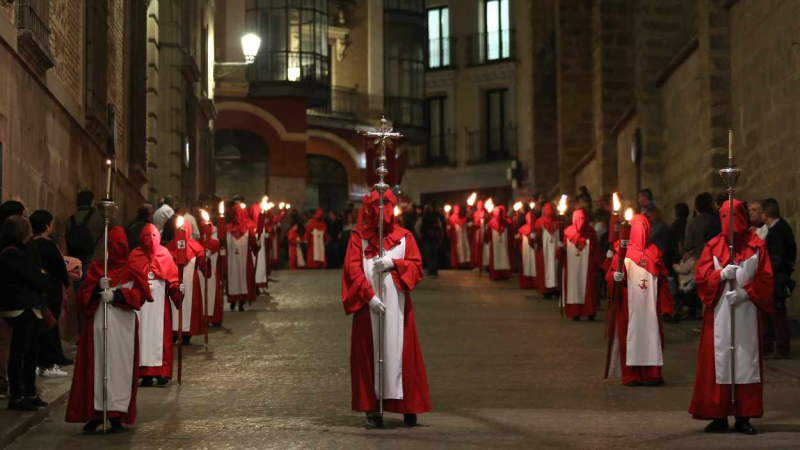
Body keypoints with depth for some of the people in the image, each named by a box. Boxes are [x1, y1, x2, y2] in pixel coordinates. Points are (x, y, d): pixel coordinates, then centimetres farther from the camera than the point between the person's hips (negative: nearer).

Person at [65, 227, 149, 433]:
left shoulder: (132, 268, 8)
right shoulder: (96, 267, 12)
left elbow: (140, 293, -4)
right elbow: (83, 294, 6)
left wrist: (116, 295, -16)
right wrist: (98, 288, -14)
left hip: (123, 325, -1)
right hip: (99, 323, 1)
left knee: (120, 367, -2)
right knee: (97, 366, -3)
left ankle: (117, 414, 1)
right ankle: (96, 413, 1)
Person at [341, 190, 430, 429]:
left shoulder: (404, 237, 10)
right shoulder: (358, 237, 5)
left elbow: (417, 266, 5)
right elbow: (352, 269, -4)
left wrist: (393, 263, -13)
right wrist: (369, 297, -15)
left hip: (397, 306, 1)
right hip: (368, 305, -1)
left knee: (400, 353, 1)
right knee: (369, 354, -2)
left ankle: (408, 407, 8)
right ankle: (372, 409, 0)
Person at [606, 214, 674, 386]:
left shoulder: (654, 251, 10)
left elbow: (662, 279, 11)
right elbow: (611, 275, -4)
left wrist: (664, 304, 7)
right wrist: (615, 277, -28)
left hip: (649, 303, 3)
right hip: (629, 303, -3)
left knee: (651, 335, 1)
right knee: (630, 336, -2)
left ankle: (651, 374, 6)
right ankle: (631, 375, 2)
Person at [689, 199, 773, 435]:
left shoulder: (756, 246, 4)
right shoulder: (713, 246, 6)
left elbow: (765, 279, 1)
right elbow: (701, 276, 2)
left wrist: (745, 292, -13)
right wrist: (722, 274, -15)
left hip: (747, 313, -1)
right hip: (720, 313, 1)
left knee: (745, 361, 0)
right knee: (719, 361, -2)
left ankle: (743, 416, 3)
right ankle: (719, 416, 2)